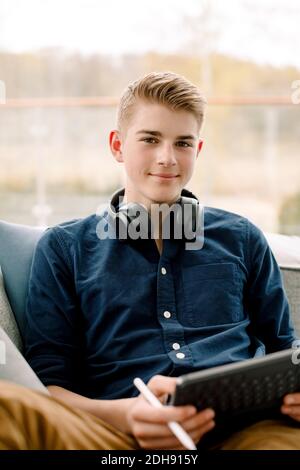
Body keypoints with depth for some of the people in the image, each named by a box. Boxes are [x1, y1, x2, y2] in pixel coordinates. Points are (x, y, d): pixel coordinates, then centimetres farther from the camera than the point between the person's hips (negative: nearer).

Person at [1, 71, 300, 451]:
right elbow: (50, 382, 8)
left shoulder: (241, 239, 23)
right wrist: (124, 415, -16)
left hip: (243, 428, 1)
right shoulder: (63, 248, 15)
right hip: (120, 434, 0)